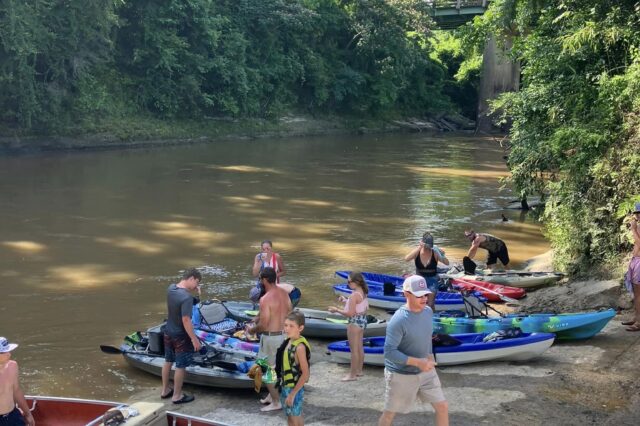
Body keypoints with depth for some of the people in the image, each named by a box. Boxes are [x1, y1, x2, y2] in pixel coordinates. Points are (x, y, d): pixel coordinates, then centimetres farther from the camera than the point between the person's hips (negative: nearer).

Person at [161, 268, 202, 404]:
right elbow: (186, 320, -29)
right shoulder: (187, 297, -29)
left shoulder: (171, 288, -5)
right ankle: (177, 396, 20)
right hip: (181, 336, -8)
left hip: (168, 332, 8)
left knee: (168, 361, 22)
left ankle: (165, 390, 37)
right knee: (180, 366, 8)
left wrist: (192, 289, 1)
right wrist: (194, 339, -22)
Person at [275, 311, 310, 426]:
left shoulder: (299, 347, -24)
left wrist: (293, 393, -21)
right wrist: (283, 387, 13)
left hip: (294, 389, -8)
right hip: (285, 387, 8)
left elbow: (305, 374, -23)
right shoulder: (288, 342, 1)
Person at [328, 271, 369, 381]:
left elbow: (350, 313, -24)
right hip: (362, 320, 10)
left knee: (354, 349, 0)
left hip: (354, 322, -10)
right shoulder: (363, 293, 4)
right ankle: (359, 370, 31)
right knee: (360, 347, 19)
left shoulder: (354, 295, -24)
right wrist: (346, 301, 13)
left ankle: (353, 374, 8)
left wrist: (336, 310, -14)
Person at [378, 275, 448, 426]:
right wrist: (417, 362, -30)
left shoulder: (428, 311, -3)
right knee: (390, 413, 10)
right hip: (401, 374, -6)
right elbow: (389, 352, -27)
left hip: (425, 371, 6)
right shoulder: (398, 320, -26)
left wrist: (430, 355, 7)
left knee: (443, 407, 7)